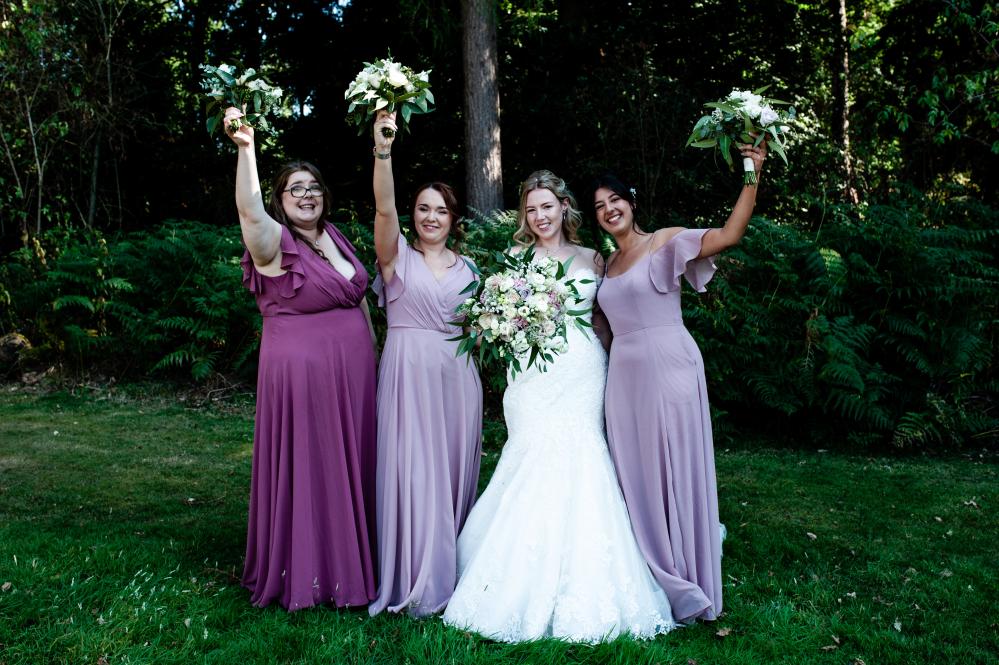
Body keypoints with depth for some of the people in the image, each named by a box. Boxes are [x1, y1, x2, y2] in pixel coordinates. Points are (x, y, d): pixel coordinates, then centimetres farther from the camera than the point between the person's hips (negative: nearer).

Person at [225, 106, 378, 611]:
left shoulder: (336, 239, 10)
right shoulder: (274, 243, -9)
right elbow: (249, 211, -31)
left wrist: (373, 357, 17)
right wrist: (246, 149, -43)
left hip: (352, 371, 7)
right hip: (298, 370, -6)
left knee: (351, 468, 14)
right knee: (303, 471, 3)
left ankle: (349, 564, 31)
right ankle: (301, 573, 19)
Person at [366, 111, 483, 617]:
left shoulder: (466, 268, 14)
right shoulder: (398, 255, 2)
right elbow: (384, 210, -18)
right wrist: (382, 151, -29)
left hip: (458, 376, 4)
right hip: (409, 371, -4)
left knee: (454, 469, 7)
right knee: (411, 469, -4)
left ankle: (450, 571, 22)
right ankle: (414, 583, 9)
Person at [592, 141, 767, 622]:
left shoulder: (664, 243, -3)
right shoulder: (608, 265, 16)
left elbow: (728, 234, -18)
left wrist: (752, 178, -27)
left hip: (668, 369, -6)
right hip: (624, 377, 6)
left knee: (675, 472, 1)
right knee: (637, 479, 9)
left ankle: (688, 590, 15)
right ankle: (660, 582, 22)